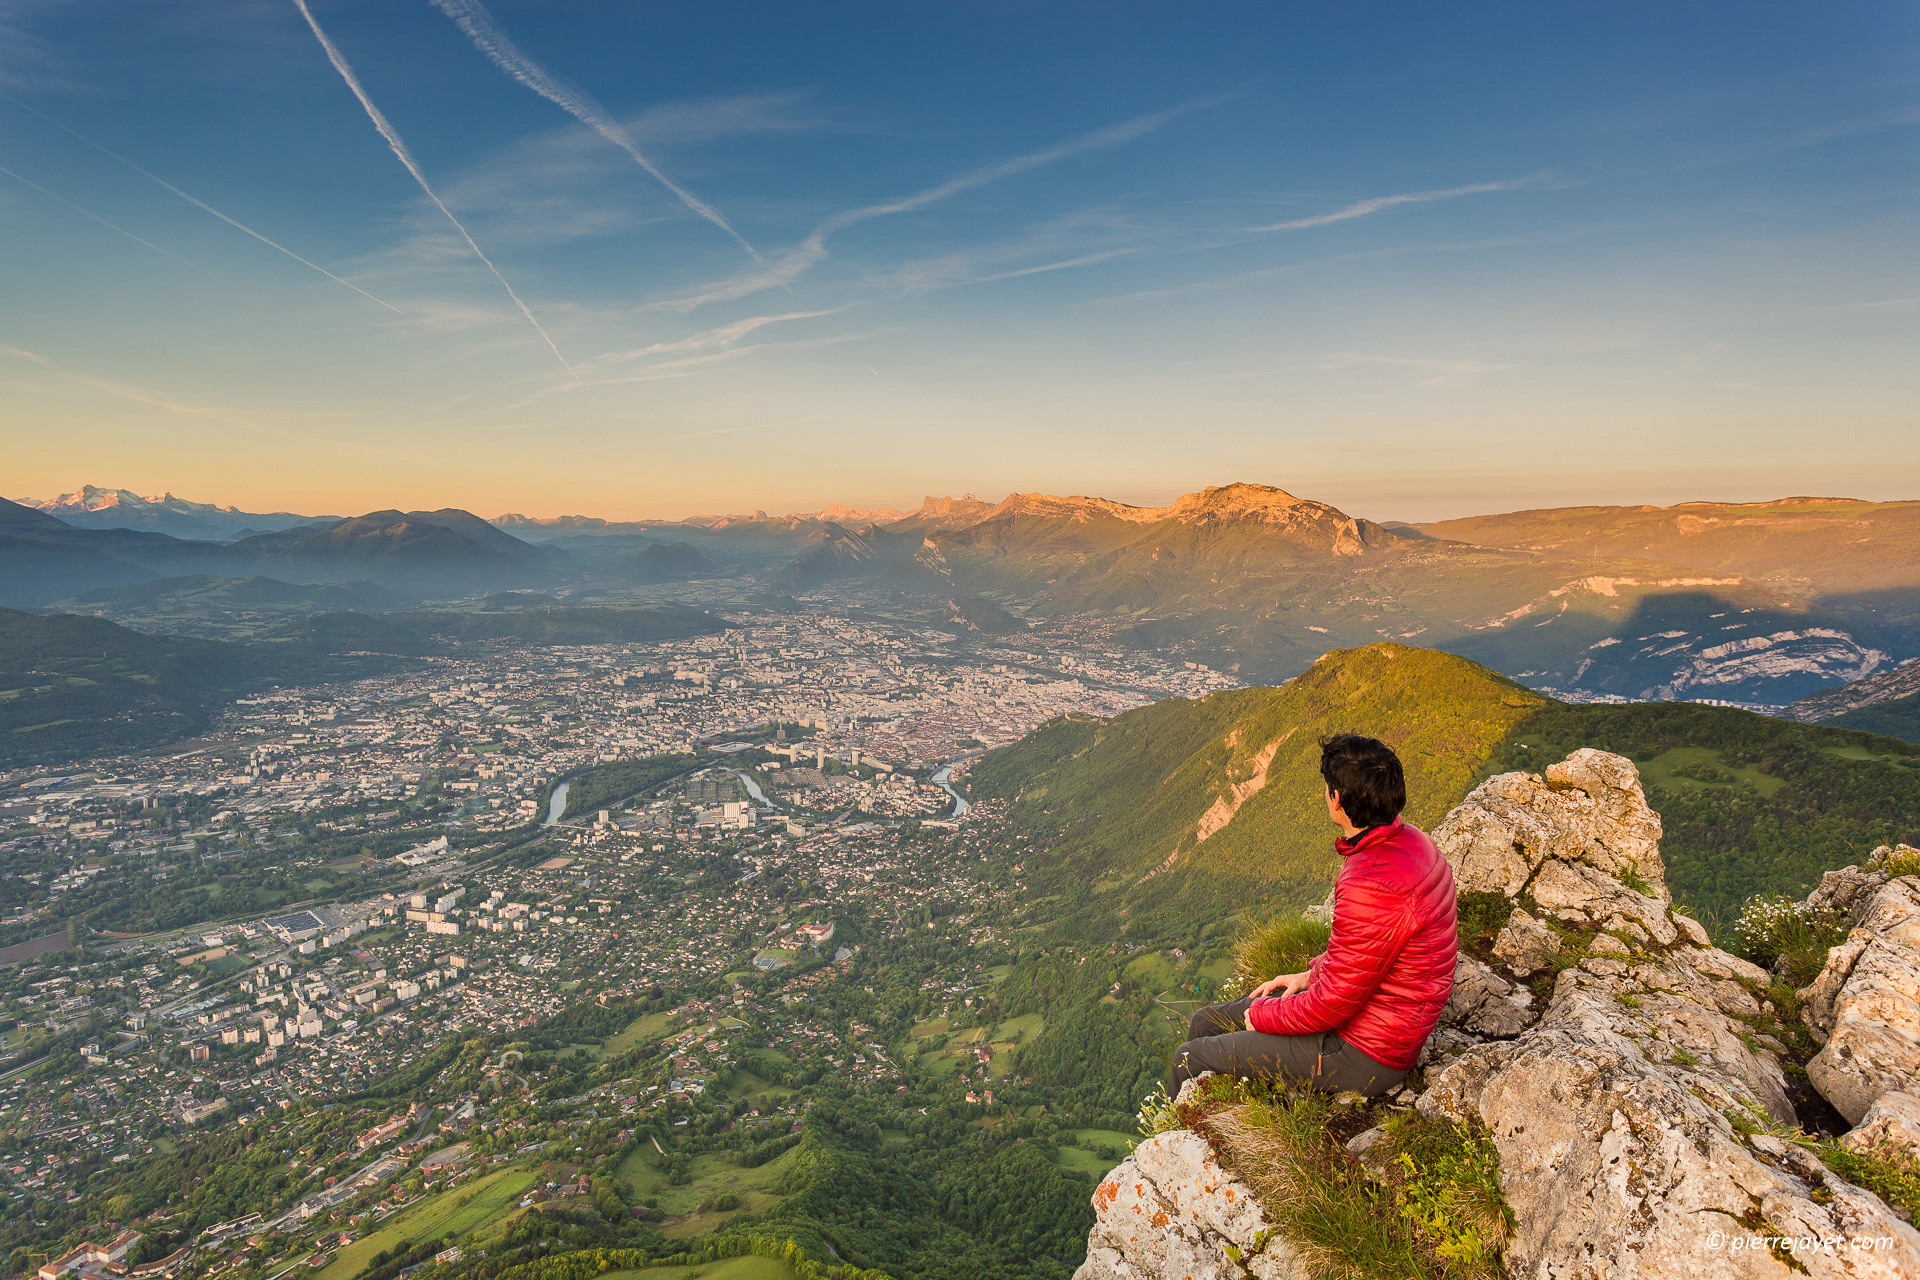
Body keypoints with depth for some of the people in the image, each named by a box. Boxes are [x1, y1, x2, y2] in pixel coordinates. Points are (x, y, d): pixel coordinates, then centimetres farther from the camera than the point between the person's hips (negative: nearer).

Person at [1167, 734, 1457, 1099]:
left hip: (1365, 1056, -9)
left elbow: (1332, 1006, -25)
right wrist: (1313, 974, 10)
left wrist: (1262, 1014, -9)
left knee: (1190, 1058, -1)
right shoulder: (1409, 839, -1)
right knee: (1206, 1021, 15)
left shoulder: (1372, 889, -34)